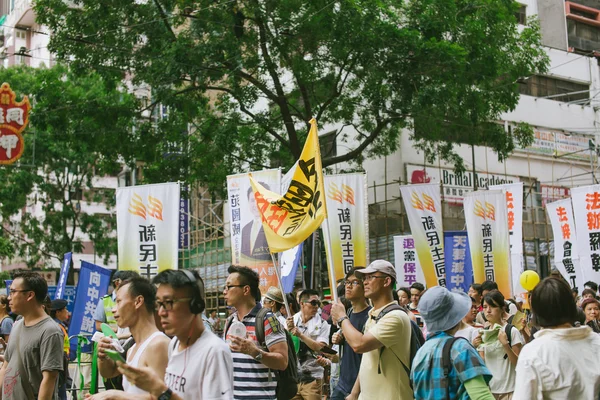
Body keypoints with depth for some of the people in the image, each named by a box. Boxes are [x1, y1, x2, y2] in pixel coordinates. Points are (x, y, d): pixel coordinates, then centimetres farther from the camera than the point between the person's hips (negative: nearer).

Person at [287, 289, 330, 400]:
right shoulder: (291, 320, 6)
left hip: (312, 378, -2)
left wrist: (300, 335, -20)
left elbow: (320, 348, -14)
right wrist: (288, 330, -13)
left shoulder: (322, 324, -3)